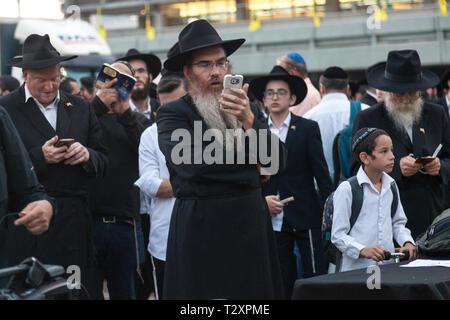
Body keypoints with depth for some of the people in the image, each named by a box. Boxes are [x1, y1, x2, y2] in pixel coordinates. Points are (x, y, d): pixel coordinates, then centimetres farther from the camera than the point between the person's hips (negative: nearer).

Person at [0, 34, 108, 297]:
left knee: (78, 292, 2)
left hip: (75, 223, 3)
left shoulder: (81, 108, 14)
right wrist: (39, 157, -17)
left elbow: (103, 163, 14)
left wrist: (87, 156, -8)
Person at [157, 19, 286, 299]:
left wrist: (249, 120, -17)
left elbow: (277, 161, -1)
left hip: (252, 224, 4)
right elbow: (190, 164, -18)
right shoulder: (172, 114, -2)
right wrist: (250, 161, -6)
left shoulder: (249, 110, 10)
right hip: (201, 227, -4)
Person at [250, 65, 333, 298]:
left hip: (305, 217, -2)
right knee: (283, 282, 7)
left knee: (316, 276, -3)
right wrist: (262, 199, -7)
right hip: (273, 218, 2)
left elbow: (321, 172, -1)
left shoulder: (308, 129, 2)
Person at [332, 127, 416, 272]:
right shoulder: (346, 189, -5)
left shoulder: (391, 185, 15)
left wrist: (407, 242, 5)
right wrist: (363, 251, -21)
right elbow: (338, 235, -7)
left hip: (389, 266, 5)